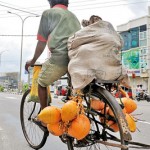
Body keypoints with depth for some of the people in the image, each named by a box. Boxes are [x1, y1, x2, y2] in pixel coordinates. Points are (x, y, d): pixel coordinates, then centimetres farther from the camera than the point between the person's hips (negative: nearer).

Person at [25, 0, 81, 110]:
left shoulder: (48, 13, 14)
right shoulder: (73, 16, 31)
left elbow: (41, 43, 13)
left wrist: (33, 61, 27)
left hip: (60, 56, -5)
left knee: (41, 83, 18)